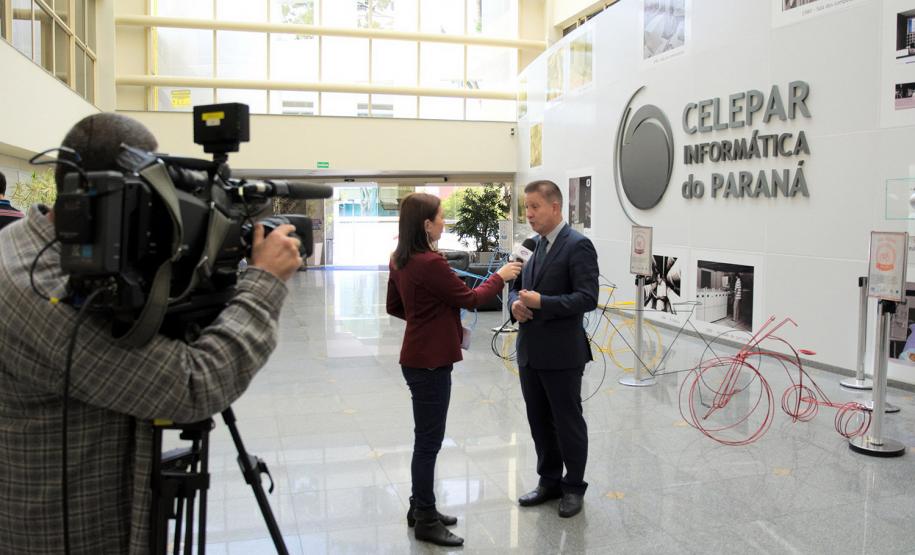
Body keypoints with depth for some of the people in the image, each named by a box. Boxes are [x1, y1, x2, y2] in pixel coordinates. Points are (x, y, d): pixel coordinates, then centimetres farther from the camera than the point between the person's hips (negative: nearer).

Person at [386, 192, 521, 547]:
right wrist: (500, 277, 1)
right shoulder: (430, 263, -22)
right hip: (430, 362, -10)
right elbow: (470, 299, -13)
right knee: (429, 440, 1)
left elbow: (394, 307, 16)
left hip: (418, 357, 10)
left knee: (426, 438, 19)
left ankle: (420, 508, 31)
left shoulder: (401, 260, 7)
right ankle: (426, 521, 13)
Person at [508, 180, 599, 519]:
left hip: (561, 353, -7)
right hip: (530, 351, 7)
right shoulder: (533, 245, 12)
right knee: (539, 421, 16)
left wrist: (542, 302, -27)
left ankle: (574, 487, 24)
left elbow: (587, 298, -19)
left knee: (568, 422, 7)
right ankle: (549, 481, 32)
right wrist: (515, 303, -6)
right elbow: (518, 285, 17)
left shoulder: (578, 246, -12)